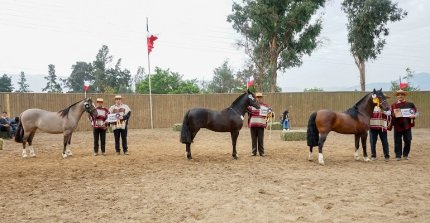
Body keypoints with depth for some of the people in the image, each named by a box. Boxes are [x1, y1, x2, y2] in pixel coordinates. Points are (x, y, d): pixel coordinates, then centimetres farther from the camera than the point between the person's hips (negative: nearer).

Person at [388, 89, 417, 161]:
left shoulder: (410, 104, 5)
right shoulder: (393, 105, 4)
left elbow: (416, 112, 9)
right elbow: (391, 115, 3)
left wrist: (413, 115, -12)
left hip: (407, 126, 1)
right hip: (397, 126, -1)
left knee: (408, 141, 5)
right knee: (397, 142, 2)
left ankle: (406, 154, 21)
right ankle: (398, 155, 11)